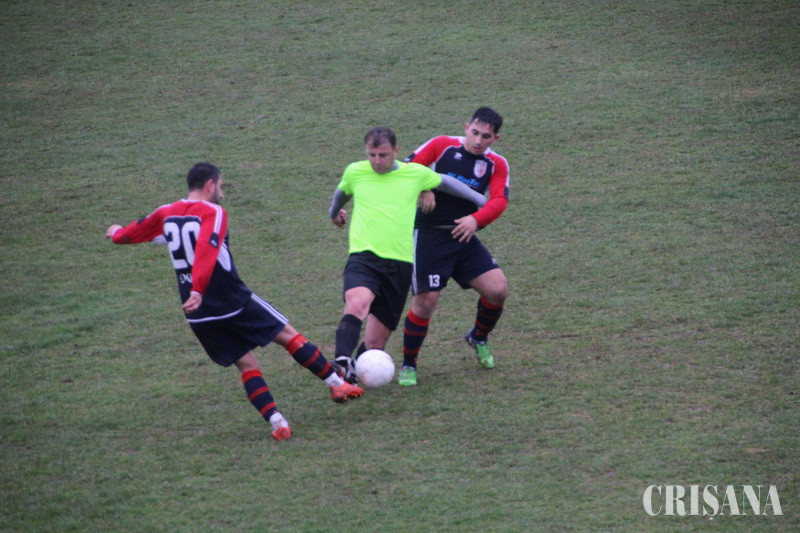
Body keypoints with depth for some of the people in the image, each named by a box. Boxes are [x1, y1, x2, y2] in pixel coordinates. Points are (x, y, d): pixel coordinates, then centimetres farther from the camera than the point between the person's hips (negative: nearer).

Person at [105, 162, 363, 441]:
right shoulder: (213, 213, -9)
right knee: (289, 335, 10)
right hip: (234, 301, -5)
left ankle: (276, 422, -2)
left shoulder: (166, 214, 9)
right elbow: (207, 251, -26)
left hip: (199, 316, 5)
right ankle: (337, 384, 12)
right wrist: (198, 291, -37)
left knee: (246, 364, 11)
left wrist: (118, 234, 50)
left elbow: (138, 230, 28)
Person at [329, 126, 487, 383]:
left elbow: (446, 182, 25)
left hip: (399, 263, 1)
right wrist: (334, 213, 50)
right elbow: (342, 192, 31)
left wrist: (481, 201, 33)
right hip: (363, 257, -1)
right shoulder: (354, 172, 8)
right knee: (357, 303, -35)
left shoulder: (416, 173, 6)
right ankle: (342, 363, -50)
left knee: (375, 341, -3)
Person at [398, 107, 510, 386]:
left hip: (464, 237, 4)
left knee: (498, 290, -9)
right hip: (429, 236, -4)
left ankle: (479, 338, 22)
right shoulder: (442, 146, -4)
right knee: (425, 304, -10)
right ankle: (408, 365, 12)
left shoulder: (496, 164, 3)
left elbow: (499, 200, -11)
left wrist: (476, 219, -29)